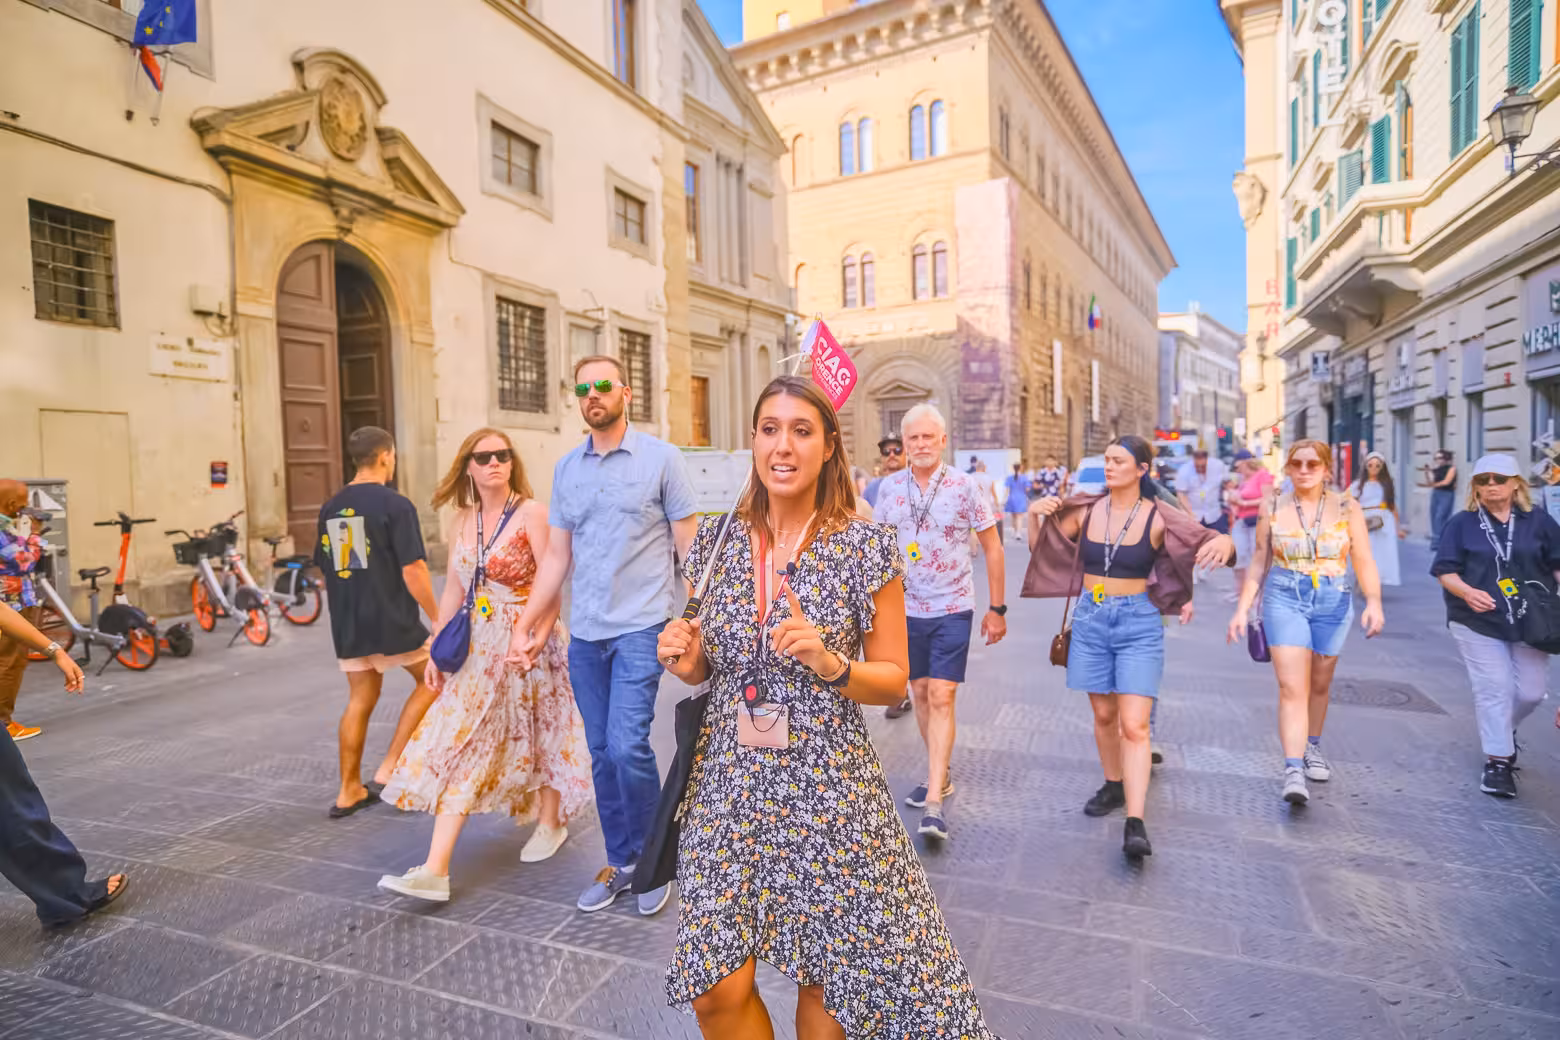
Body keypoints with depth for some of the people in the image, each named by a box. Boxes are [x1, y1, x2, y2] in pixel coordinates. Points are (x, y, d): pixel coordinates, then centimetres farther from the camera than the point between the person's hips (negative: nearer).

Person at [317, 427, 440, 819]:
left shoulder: (330, 508, 9)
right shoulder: (395, 504, -13)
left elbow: (326, 568, 16)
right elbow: (413, 569, -18)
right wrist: (437, 618, -10)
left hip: (348, 624, 7)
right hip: (391, 621, -7)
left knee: (360, 699, 15)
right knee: (432, 680, 11)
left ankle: (349, 790, 22)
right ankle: (388, 769, 7)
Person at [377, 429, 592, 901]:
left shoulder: (532, 513, -10)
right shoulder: (462, 523, 8)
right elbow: (454, 590, 13)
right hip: (479, 647, 5)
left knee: (540, 734, 10)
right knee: (459, 744, 1)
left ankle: (550, 824, 36)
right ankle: (435, 870, 4)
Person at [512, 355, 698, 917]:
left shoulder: (661, 458, -2)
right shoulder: (566, 469, 11)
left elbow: (688, 545, -2)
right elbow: (556, 555, 13)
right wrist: (527, 623, 8)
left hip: (641, 628, -5)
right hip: (585, 633, 5)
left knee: (627, 746, -11)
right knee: (602, 753, 11)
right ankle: (620, 862, 28)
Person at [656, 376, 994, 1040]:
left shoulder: (868, 548, -8)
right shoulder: (716, 540, 1)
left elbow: (893, 679, -3)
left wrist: (830, 662, -21)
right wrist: (687, 661, -10)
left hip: (829, 791, -2)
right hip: (729, 784, 3)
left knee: (824, 980, 11)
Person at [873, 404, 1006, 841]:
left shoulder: (966, 487, -7)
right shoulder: (890, 489, 1)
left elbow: (992, 548, -1)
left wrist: (997, 608, -2)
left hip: (952, 609, -3)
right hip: (905, 608, 4)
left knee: (941, 698, -8)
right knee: (920, 695, 13)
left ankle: (933, 804, -4)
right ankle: (940, 777, 32)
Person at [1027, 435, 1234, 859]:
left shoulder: (1158, 519, -7)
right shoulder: (1087, 511, 2)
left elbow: (1219, 543, -4)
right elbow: (1040, 549, 11)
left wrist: (1223, 543, -28)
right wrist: (1034, 515, -8)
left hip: (1138, 622, -3)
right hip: (1090, 619, 4)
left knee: (1135, 725, -9)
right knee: (1104, 715, 15)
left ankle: (1135, 824, -8)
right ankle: (1113, 786, 36)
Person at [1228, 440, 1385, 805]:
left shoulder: (1346, 508, 1)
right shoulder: (1272, 509, 2)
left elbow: (1364, 562, -2)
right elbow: (1259, 564, 7)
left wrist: (1374, 601, -17)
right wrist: (1242, 609, 2)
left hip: (1333, 601, 1)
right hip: (1284, 599, -1)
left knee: (1320, 683, 16)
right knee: (1292, 687, -10)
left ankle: (1312, 747, 38)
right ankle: (1293, 770, -14)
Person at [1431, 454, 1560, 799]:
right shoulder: (1461, 524, -1)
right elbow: (1445, 571, -3)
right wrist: (1467, 592, -22)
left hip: (1529, 623, 3)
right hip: (1478, 623, -2)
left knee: (1531, 690, 5)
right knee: (1494, 689, -3)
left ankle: (1503, 730, 37)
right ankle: (1498, 761, 8)